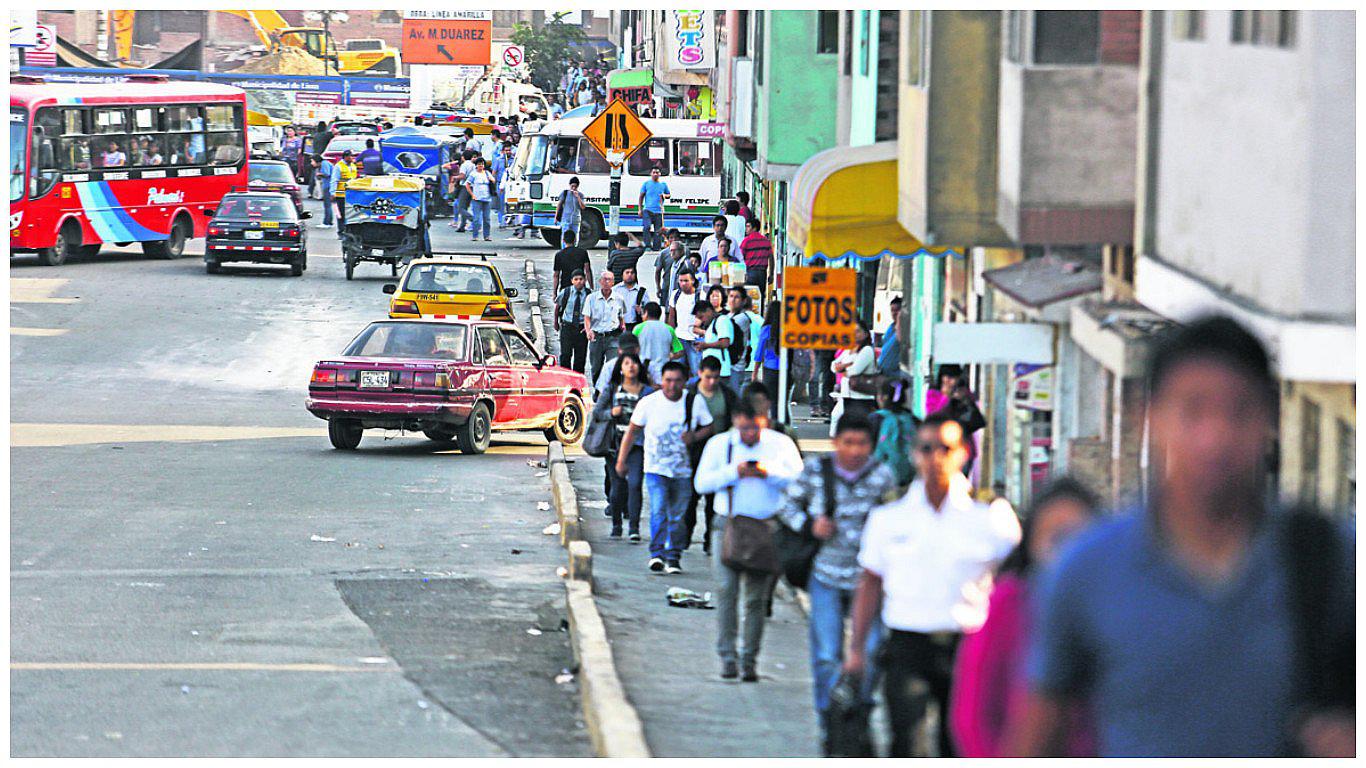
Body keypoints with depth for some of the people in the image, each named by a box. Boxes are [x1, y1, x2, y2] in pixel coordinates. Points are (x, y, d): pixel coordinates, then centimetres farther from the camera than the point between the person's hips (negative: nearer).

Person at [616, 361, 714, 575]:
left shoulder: (695, 402, -1)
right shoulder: (649, 402, -4)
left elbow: (708, 427, 11)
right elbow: (632, 431, 5)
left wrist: (694, 436, -12)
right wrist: (621, 461, 6)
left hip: (683, 471, 2)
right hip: (656, 468, -2)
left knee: (677, 516, 7)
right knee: (658, 511, -19)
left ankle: (673, 557, 19)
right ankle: (657, 553, -23)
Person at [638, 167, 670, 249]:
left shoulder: (663, 185, 13)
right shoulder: (646, 184, 8)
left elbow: (668, 194, 24)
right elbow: (641, 197, 9)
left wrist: (664, 195, -1)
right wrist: (640, 209, 1)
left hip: (659, 212, 2)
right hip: (648, 210, -2)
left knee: (658, 231, -1)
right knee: (646, 227, -20)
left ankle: (656, 248, 4)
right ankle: (648, 245, -14)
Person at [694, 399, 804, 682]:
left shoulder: (780, 444, 4)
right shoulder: (719, 444, 6)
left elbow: (798, 478, -4)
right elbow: (702, 483, -1)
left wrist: (768, 473, -16)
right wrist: (734, 472, -13)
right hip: (729, 524, 0)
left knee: (756, 597, 1)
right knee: (728, 589, -9)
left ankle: (749, 659, 7)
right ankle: (727, 656, -5)